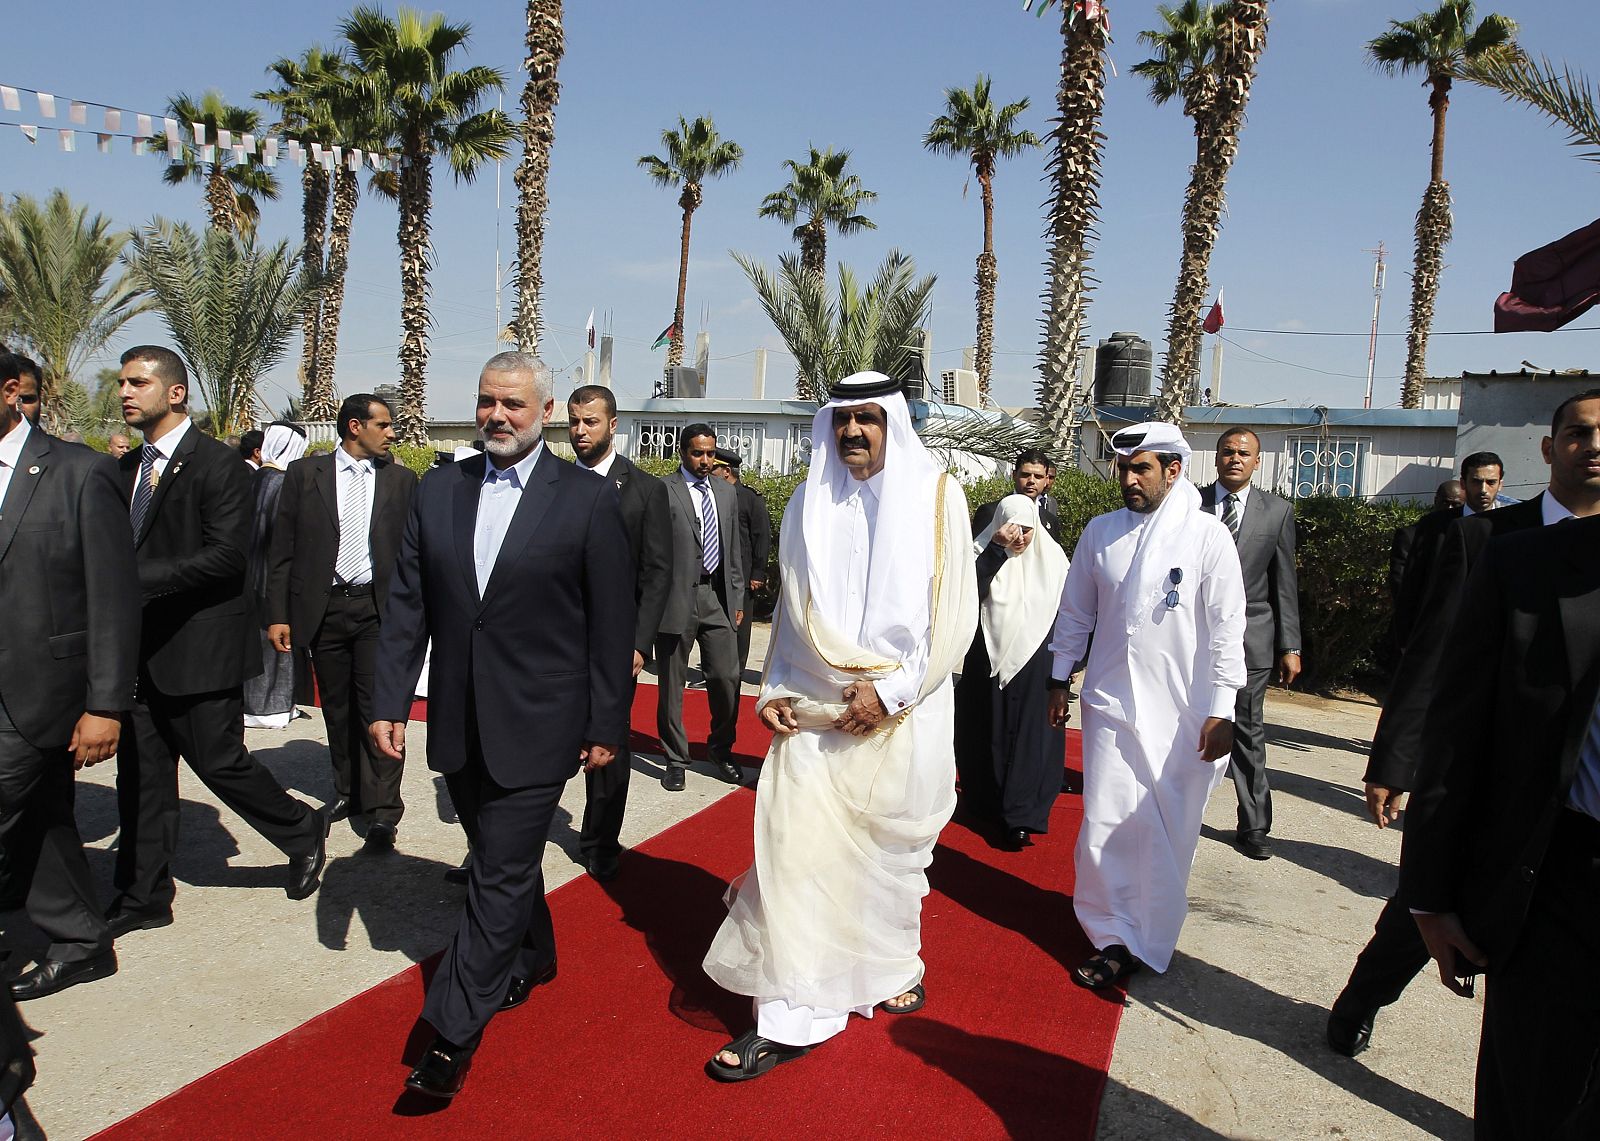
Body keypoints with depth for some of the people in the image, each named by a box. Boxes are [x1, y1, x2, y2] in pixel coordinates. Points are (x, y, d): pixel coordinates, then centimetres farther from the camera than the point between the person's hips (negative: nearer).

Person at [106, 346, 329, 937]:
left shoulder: (219, 464, -11)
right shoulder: (128, 467, 13)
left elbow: (226, 555, -19)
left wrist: (139, 577, -22)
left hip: (200, 645, -7)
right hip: (142, 649, 7)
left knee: (218, 760, 0)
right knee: (141, 773, 11)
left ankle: (303, 832, 24)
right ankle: (143, 897, 23)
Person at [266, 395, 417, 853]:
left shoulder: (401, 480, 6)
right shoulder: (304, 474, 4)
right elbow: (282, 550, 4)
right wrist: (278, 614, -1)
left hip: (378, 608, -1)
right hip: (323, 608, 1)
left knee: (379, 707, -7)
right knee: (337, 708, 12)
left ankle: (381, 813, -4)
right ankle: (347, 791, 30)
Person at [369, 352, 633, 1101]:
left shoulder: (588, 500, -8)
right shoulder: (437, 492, 4)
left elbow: (612, 625, -6)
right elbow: (407, 607, 6)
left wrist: (607, 726, -6)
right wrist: (389, 702, 1)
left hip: (536, 726, -5)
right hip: (459, 724, 5)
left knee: (500, 875, 0)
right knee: (502, 860, 20)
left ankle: (452, 1034, 11)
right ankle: (532, 957, 44)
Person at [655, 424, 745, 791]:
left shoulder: (726, 492, 14)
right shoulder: (663, 491, -5)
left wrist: (738, 598, 15)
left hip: (718, 597, 5)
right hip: (677, 598, -4)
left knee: (727, 678, 5)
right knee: (672, 684, 6)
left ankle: (721, 750, 26)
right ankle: (676, 759, 21)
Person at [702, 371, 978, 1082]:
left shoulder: (936, 497, -2)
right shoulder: (809, 506, 7)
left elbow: (956, 612, -6)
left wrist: (892, 689, -14)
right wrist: (773, 691, 2)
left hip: (900, 712, -1)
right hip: (814, 713, 2)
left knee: (891, 849, 11)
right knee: (796, 846, -5)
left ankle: (893, 963, 38)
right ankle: (788, 1016, 5)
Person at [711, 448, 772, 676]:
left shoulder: (751, 498, -4)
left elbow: (763, 538, -5)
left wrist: (758, 574, -9)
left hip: (741, 577, -5)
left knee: (738, 625, 4)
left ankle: (736, 673, 14)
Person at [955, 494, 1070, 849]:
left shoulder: (1052, 558, 0)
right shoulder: (983, 552, -6)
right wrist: (997, 548, -27)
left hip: (1035, 663, 1)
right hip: (988, 661, 0)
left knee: (1030, 734, -1)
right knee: (989, 732, 10)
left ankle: (1020, 817, 2)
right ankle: (988, 802, 27)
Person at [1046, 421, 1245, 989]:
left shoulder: (1208, 535, -5)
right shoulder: (1100, 532, 5)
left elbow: (1227, 627, -5)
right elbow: (1075, 611, 15)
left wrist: (1220, 711, -8)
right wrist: (1060, 679, 15)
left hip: (1183, 713, -2)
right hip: (1111, 704, 3)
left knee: (1170, 835, 7)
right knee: (1106, 826, 0)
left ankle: (1148, 942, 24)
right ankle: (1113, 935, 17)